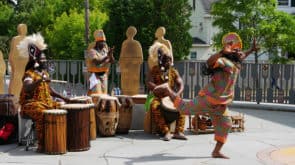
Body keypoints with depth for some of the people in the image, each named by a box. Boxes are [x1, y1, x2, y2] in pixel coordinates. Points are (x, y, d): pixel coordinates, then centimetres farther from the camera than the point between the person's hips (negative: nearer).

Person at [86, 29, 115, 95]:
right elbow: (97, 62, -28)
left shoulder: (105, 50, 8)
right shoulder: (92, 52, -12)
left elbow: (112, 61, -3)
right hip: (95, 76, -7)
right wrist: (107, 56, -35)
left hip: (104, 76, 7)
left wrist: (111, 55, -23)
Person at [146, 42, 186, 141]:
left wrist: (178, 93, -20)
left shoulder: (174, 72, 12)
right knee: (154, 106, -37)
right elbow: (149, 84, -10)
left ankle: (179, 132, -30)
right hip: (158, 96, -3)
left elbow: (181, 84, 2)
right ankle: (166, 132, -40)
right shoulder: (154, 71, 3)